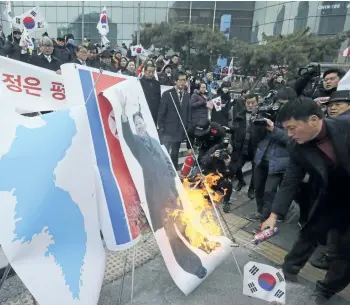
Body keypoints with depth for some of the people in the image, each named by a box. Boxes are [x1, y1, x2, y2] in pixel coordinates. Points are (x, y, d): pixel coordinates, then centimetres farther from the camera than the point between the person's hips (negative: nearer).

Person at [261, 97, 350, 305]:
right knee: (310, 233, 13)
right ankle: (290, 270, 36)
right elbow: (290, 182, -10)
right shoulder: (297, 147, -18)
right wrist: (274, 215, -13)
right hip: (332, 198, 2)